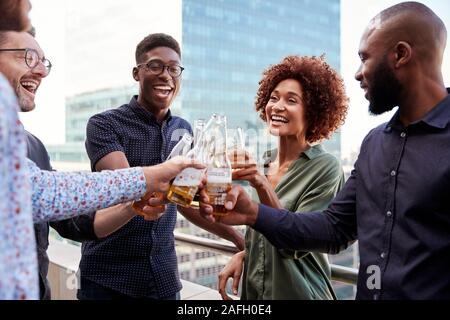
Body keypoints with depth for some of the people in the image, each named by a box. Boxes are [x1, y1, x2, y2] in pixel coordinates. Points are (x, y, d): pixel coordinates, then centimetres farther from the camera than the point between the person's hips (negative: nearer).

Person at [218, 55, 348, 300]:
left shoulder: (325, 168, -17)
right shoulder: (264, 162, 0)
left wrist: (261, 185, -31)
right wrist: (242, 255, -4)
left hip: (298, 292, -5)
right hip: (253, 290, 5)